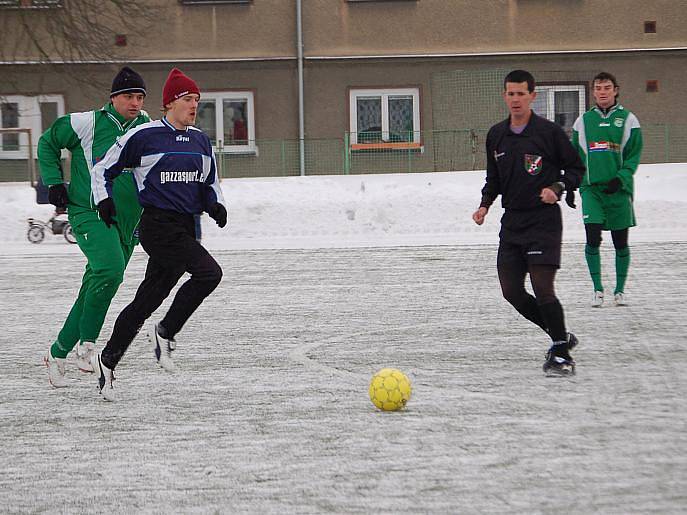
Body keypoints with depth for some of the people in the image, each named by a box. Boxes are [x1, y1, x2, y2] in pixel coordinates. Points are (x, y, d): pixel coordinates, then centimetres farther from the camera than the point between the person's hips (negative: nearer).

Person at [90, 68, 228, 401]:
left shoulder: (201, 141, 13)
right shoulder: (144, 136, -4)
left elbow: (210, 183, 26)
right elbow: (103, 169, 5)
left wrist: (217, 205, 6)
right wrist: (104, 200, -9)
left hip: (186, 228, 6)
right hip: (157, 226, -6)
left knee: (146, 301, 7)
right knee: (208, 272, -23)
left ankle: (108, 361, 19)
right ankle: (166, 333, -7)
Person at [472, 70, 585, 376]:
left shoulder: (549, 132, -6)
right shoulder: (496, 135, 10)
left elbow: (576, 168, 1)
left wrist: (558, 187, -16)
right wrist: (485, 204, 6)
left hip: (544, 221, -6)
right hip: (512, 222, 6)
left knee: (542, 288, -16)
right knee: (511, 291, 3)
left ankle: (562, 354, -5)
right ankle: (561, 336, 21)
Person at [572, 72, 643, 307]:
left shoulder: (628, 120, 3)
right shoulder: (583, 121, 9)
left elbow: (634, 155, 1)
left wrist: (621, 178, -13)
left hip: (619, 189, -1)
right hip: (591, 188, 1)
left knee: (620, 242, 4)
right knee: (592, 238, -11)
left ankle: (619, 290, 17)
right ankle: (597, 289, -1)